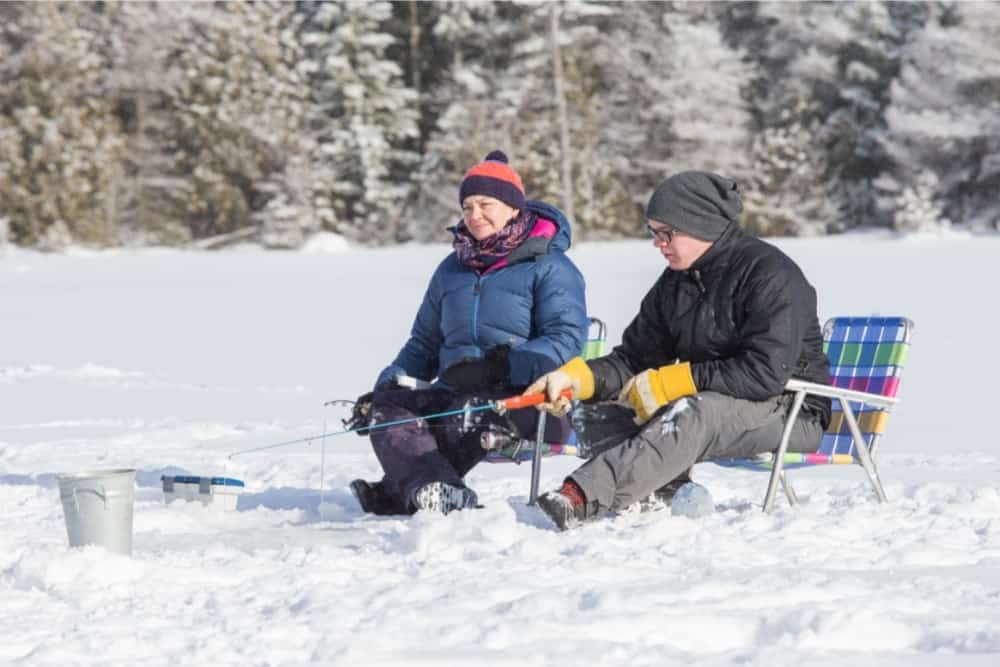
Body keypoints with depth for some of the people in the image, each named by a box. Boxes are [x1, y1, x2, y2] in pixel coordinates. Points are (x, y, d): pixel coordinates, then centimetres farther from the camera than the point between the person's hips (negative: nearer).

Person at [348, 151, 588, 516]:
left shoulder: (548, 266, 1)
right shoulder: (452, 269, 22)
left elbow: (566, 338, -12)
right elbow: (424, 342, 27)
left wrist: (505, 366, -25)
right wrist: (389, 383, 9)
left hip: (527, 397, -6)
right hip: (455, 392, 6)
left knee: (470, 413, -38)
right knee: (386, 408, -20)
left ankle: (396, 493, -35)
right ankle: (435, 491, -45)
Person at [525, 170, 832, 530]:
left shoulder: (769, 273, -15)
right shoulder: (676, 281, 10)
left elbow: (766, 374, -24)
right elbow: (634, 359, 8)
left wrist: (669, 383, -24)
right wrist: (575, 376, -13)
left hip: (791, 411, -8)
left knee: (693, 413, -39)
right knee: (593, 414, -9)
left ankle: (582, 498, -49)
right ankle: (663, 493, -32)